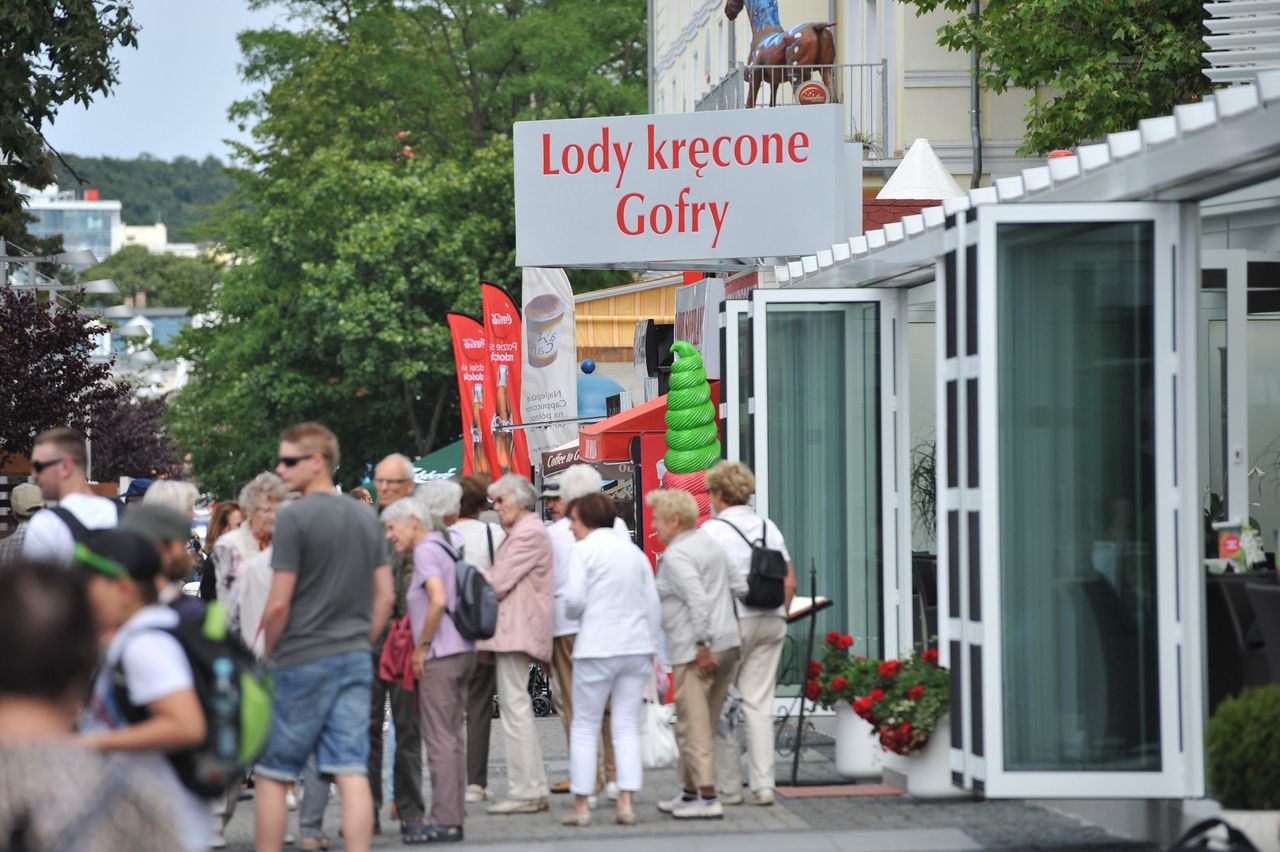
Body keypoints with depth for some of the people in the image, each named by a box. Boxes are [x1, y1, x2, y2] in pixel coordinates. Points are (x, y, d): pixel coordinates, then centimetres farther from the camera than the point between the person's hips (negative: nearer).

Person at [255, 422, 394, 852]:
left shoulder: (294, 518, -11)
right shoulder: (367, 518, 10)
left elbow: (279, 603, -13)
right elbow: (385, 595, 11)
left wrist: (267, 654, 1)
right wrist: (361, 642, 16)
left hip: (302, 661, -6)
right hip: (355, 660, 6)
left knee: (270, 774, 5)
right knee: (351, 772, 0)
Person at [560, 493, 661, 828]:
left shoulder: (585, 550, -5)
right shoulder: (634, 552, 13)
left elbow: (574, 599, -14)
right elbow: (654, 605, 12)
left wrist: (571, 613, 9)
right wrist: (650, 647, 19)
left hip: (597, 648, -5)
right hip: (637, 646, 5)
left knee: (585, 726, 4)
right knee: (627, 726, 7)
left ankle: (581, 804, 4)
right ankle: (627, 801, -1)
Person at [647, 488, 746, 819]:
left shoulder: (676, 556, -13)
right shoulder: (710, 544, 15)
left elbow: (698, 600, -22)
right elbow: (740, 586, 17)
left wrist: (702, 645, -20)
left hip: (695, 652, -10)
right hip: (728, 643, 10)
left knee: (694, 726, -7)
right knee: (703, 725, 17)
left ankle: (708, 799, -9)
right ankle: (690, 792, 24)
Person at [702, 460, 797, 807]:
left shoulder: (713, 529, -6)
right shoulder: (769, 528, 11)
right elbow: (790, 582, 10)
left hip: (731, 621, -5)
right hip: (770, 622, 5)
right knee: (759, 704, 6)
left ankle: (729, 787, 4)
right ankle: (763, 785, 1)